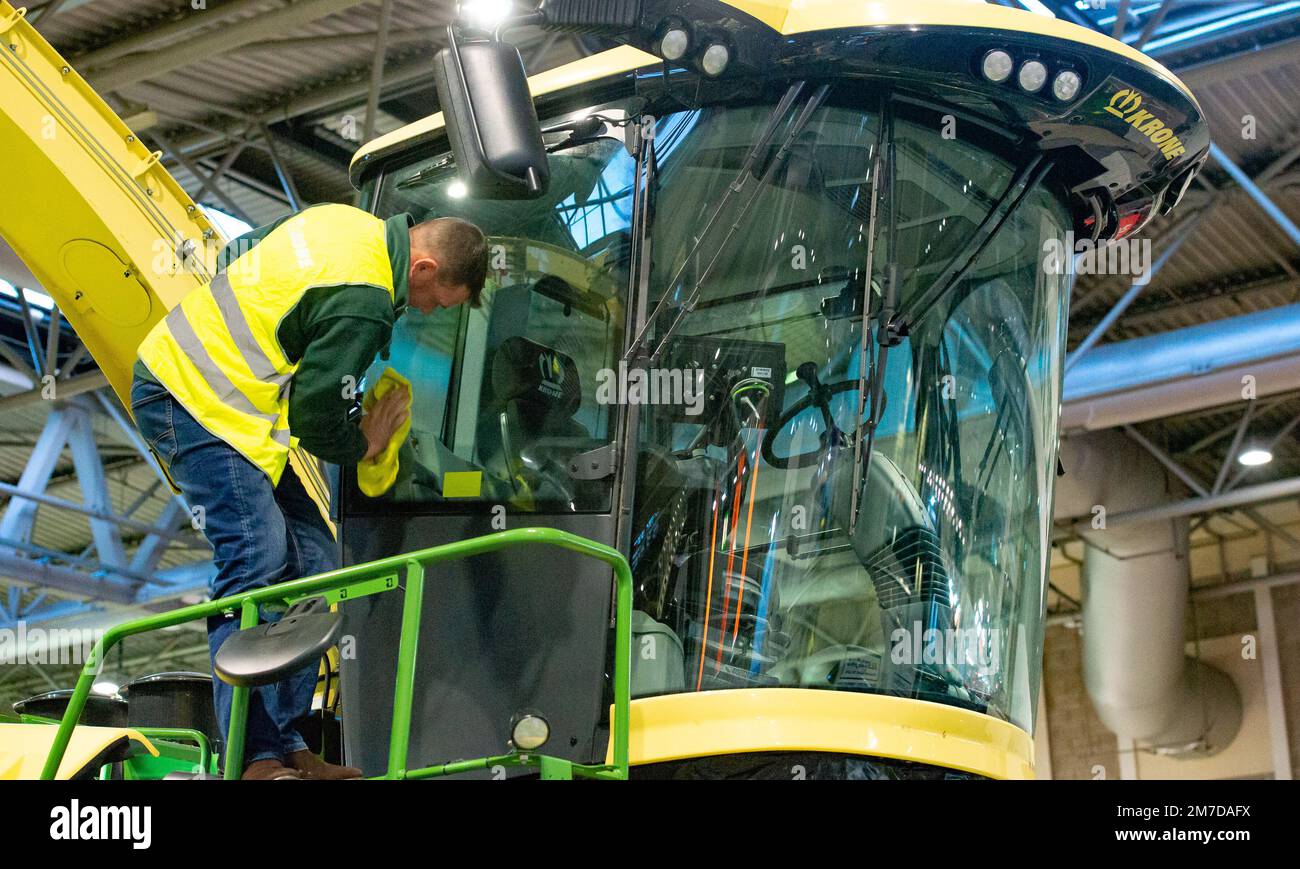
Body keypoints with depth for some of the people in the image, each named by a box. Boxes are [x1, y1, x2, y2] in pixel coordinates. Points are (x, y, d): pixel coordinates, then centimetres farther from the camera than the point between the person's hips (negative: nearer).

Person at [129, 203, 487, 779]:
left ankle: (284, 746, 7)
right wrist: (361, 445, 6)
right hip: (191, 401, -11)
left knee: (310, 557, 6)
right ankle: (253, 759, -18)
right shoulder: (364, 302, -21)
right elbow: (313, 417, -14)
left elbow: (237, 253, 24)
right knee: (258, 559, -20)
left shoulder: (349, 222, 9)